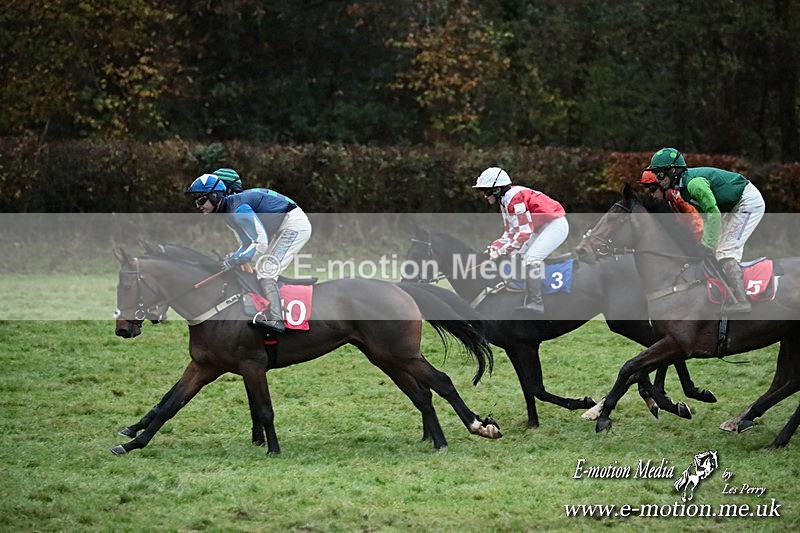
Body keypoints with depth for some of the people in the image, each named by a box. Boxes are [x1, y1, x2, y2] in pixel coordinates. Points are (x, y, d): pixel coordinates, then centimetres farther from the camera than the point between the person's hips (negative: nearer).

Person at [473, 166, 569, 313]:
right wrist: (494, 247, -6)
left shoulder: (515, 198, -22)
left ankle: (535, 303, -20)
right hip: (543, 228, 11)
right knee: (522, 257, 11)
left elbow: (524, 233, -26)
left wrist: (501, 251, -23)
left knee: (531, 258, -20)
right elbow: (510, 234, 11)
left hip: (556, 225, -11)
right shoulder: (505, 202, 10)